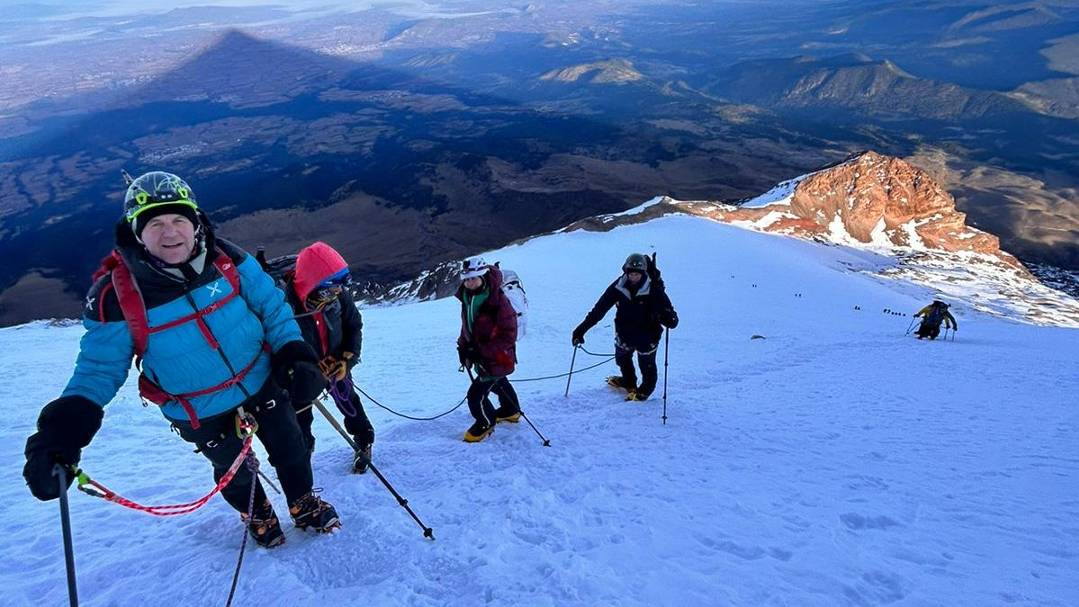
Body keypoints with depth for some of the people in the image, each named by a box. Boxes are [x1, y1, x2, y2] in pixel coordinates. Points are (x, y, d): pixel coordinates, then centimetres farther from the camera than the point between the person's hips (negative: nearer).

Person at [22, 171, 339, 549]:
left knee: (291, 450, 19)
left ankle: (304, 505, 49)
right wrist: (64, 427, -23)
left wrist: (295, 356, -17)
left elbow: (272, 307, -6)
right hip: (202, 414, -1)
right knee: (233, 471, 21)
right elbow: (100, 367, -10)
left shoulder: (225, 259, -17)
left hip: (263, 383, 2)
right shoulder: (115, 295, -21)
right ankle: (258, 516, 53)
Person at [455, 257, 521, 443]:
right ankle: (511, 411, 56)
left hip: (497, 358, -8)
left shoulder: (498, 301, -28)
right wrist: (463, 347, -3)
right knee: (498, 383, 30)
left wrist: (481, 352, -28)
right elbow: (467, 325, 10)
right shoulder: (467, 297, -5)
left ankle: (486, 423, 23)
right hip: (481, 355, 8)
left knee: (476, 394, -6)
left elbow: (508, 337, -26)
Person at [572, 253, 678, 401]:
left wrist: (670, 320, -46)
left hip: (646, 335, -4)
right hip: (624, 332, 4)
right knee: (622, 358, 26)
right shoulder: (619, 286, -17)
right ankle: (629, 382, 56)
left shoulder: (654, 289, -24)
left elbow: (666, 309, -20)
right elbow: (599, 308, -14)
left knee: (647, 365, 14)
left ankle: (646, 389, 45)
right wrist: (582, 329, -17)